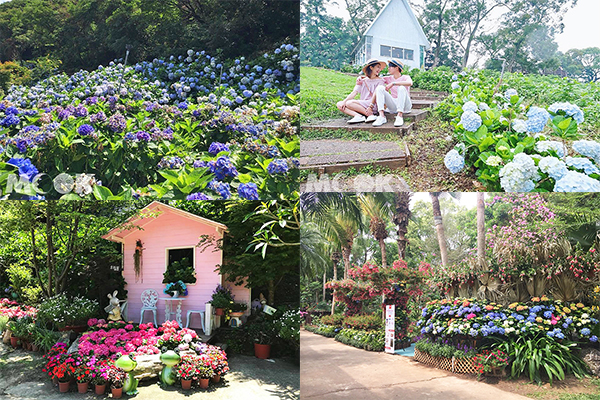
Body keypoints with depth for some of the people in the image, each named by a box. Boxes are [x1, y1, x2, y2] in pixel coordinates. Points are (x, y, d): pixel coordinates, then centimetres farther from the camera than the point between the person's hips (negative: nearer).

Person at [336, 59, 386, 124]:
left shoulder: (379, 81, 5)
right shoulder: (362, 81, 17)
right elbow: (354, 93, 6)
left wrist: (370, 106, -24)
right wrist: (344, 101, -10)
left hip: (373, 106, -6)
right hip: (361, 106, 6)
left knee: (349, 103, -27)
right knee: (339, 104, -11)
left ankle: (370, 115, -26)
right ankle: (358, 116, -30)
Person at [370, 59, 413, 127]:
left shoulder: (405, 77, 1)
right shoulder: (389, 78, 15)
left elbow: (410, 83, -23)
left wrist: (393, 83, -28)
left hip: (404, 106, -4)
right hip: (393, 107, 4)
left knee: (402, 88, -29)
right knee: (380, 87, -14)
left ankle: (399, 116, -37)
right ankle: (381, 116, -31)